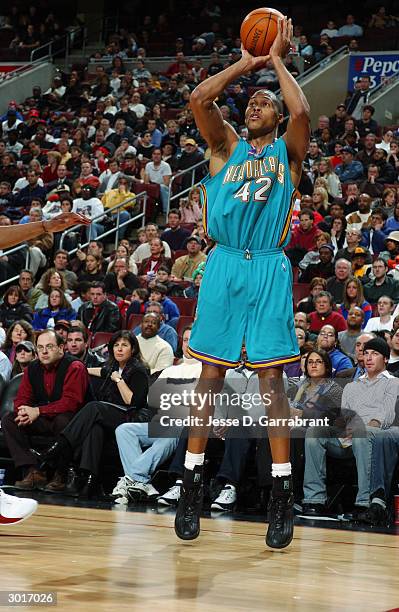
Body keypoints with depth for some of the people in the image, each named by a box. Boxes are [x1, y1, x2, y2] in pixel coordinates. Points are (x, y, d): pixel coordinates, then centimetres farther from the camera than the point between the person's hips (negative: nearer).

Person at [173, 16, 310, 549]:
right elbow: (199, 99, -4)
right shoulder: (226, 146, 14)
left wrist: (277, 60, 0)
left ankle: (282, 494, 2)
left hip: (269, 269, -1)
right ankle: (193, 483, 8)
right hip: (224, 266, 1)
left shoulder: (287, 152, 10)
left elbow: (302, 112, -12)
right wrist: (245, 64, 5)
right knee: (211, 375, 2)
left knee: (271, 380, -3)